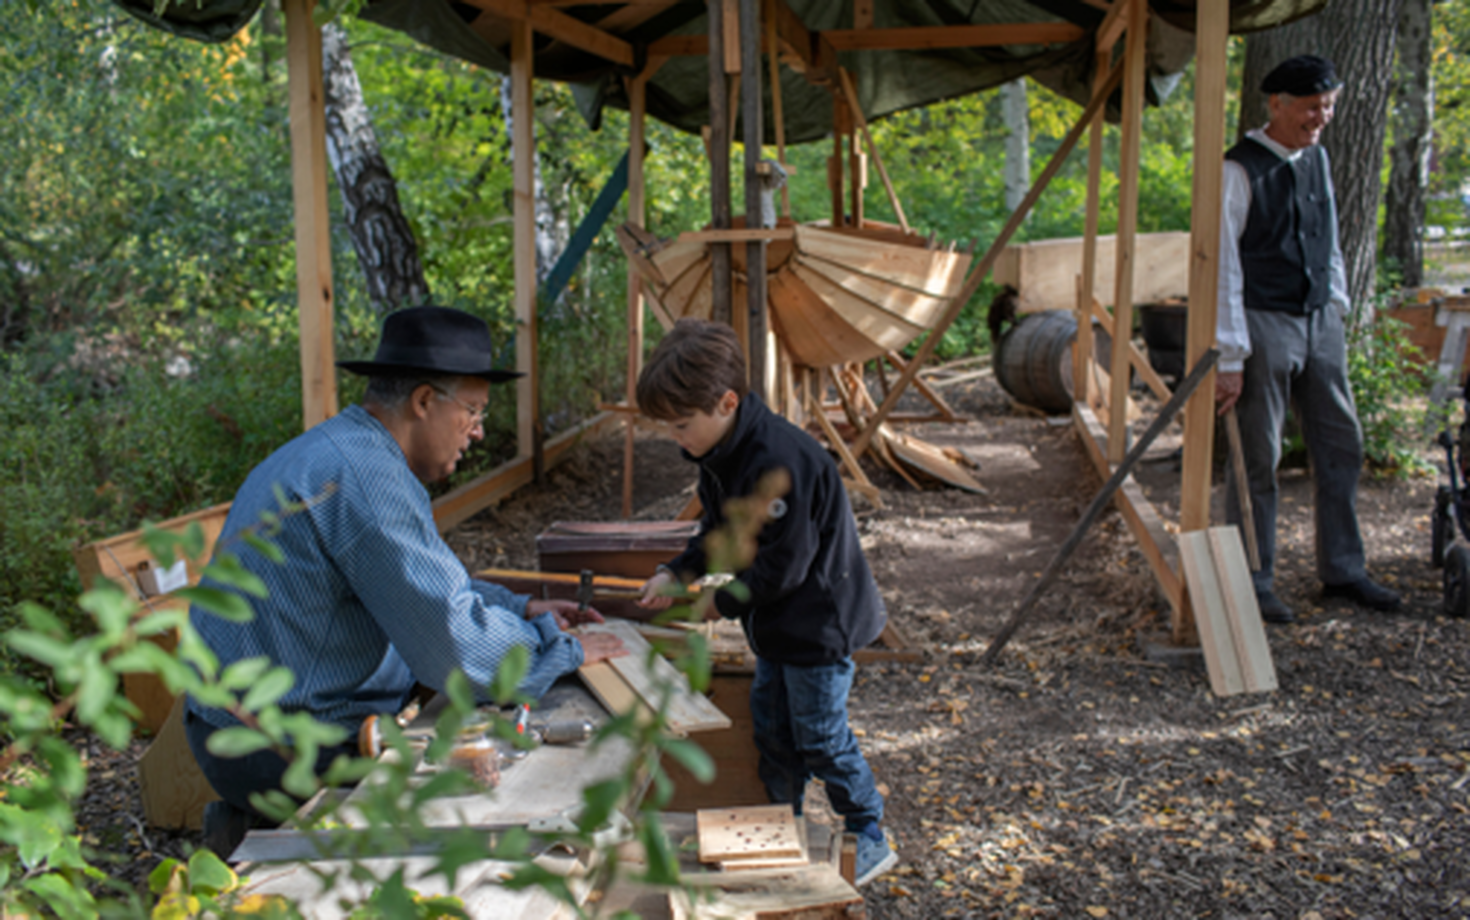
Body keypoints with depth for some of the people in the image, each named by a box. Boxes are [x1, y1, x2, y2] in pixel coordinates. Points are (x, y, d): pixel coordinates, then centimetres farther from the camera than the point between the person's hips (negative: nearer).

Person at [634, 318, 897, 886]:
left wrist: (724, 604, -14)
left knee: (820, 738, 3)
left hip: (820, 621, -9)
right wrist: (677, 573, 0)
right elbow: (718, 530, 14)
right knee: (771, 728, 18)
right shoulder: (719, 455, -1)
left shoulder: (779, 461, -31)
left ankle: (869, 840, 22)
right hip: (776, 623, 9)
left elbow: (784, 565, -27)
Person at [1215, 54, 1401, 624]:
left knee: (1342, 446, 11)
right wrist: (1229, 357, -17)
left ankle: (1342, 571, 24)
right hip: (1265, 324, -7)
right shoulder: (1241, 169, -12)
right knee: (1258, 459, -2)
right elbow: (1220, 265, -15)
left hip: (1319, 323, 8)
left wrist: (1337, 308, 16)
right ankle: (1252, 583, 11)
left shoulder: (1316, 159, 11)